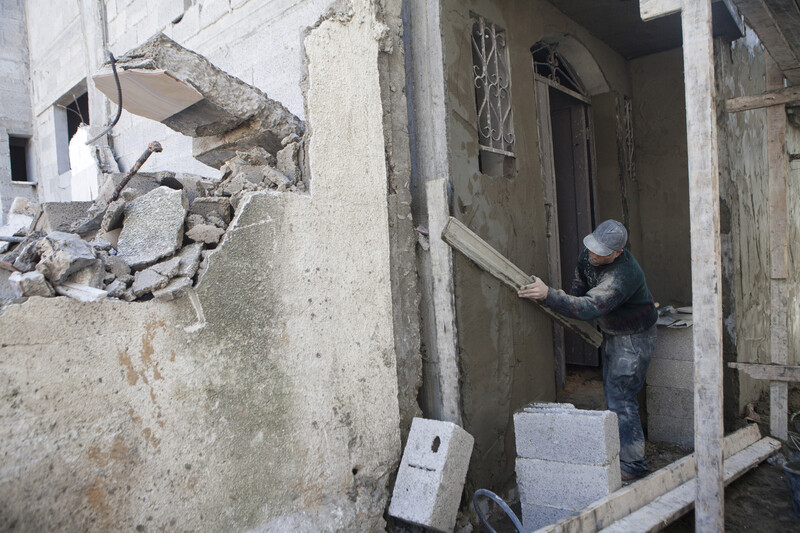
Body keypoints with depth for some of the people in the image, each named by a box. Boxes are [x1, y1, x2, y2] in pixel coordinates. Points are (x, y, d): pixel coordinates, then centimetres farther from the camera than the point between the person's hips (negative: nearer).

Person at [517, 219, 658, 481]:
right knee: (611, 392, 17)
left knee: (620, 398, -10)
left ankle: (633, 464, 3)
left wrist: (548, 294, -51)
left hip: (634, 338, -9)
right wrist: (574, 298, 12)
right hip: (611, 332, 9)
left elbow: (590, 308, -45)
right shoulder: (589, 253, -10)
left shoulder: (622, 275, -37)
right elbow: (581, 276, 12)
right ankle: (622, 448, 34)